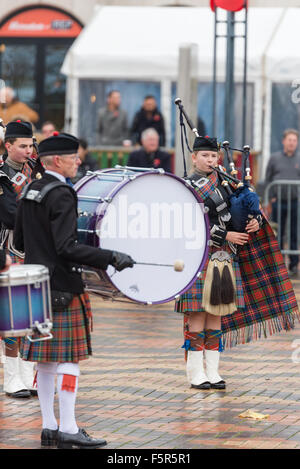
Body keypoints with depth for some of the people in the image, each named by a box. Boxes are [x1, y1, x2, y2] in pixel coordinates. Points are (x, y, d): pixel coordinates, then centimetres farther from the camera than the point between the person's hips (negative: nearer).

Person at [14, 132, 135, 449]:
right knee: (69, 358, -5)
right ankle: (68, 431, -4)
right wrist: (111, 258, -24)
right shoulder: (61, 195, -17)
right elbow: (66, 247, -24)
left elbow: (19, 242, 17)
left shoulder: (29, 191, 10)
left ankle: (49, 427, 15)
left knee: (44, 359, 11)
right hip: (63, 288, -9)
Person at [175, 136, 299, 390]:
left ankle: (213, 372, 10)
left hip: (224, 259, 6)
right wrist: (225, 236, -16)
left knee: (217, 316, 7)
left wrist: (256, 222, -5)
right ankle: (196, 374, -2)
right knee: (197, 316, -5)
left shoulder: (226, 184, 14)